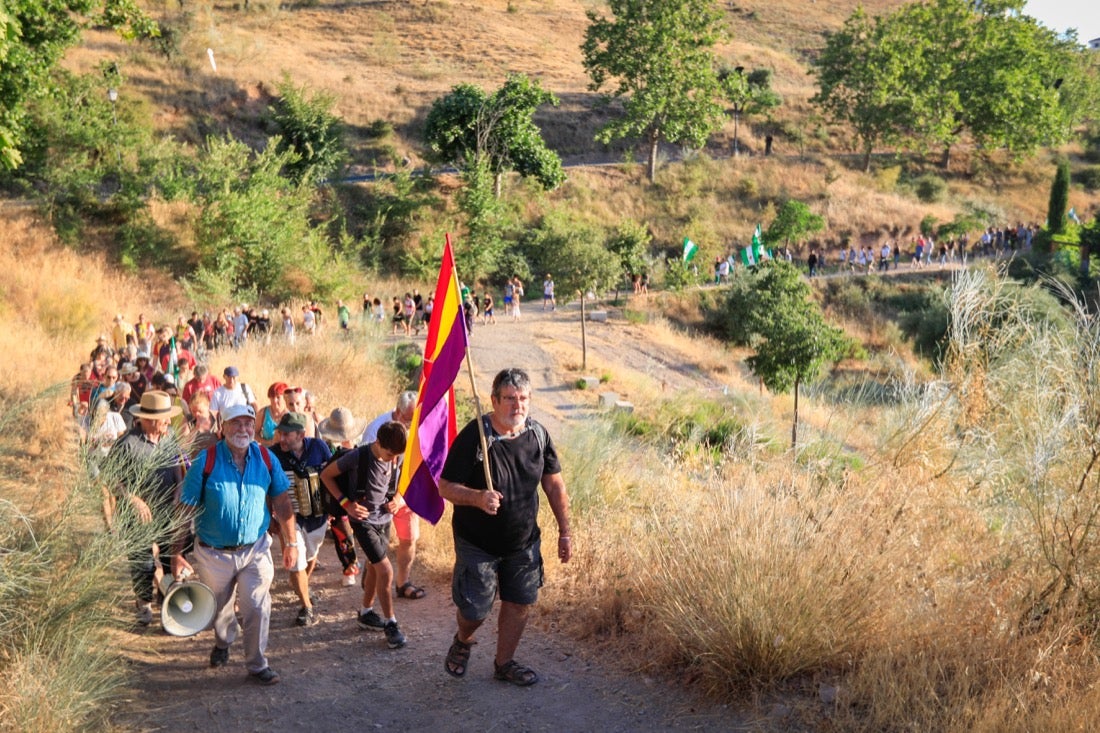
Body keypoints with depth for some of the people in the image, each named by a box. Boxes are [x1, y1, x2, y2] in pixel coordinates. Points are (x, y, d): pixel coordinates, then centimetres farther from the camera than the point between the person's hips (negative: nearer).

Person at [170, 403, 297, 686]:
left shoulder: (266, 458, -6)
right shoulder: (206, 462, -14)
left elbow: (282, 502, 1)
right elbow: (185, 510, -11)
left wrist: (291, 542, 1)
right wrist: (177, 553, -12)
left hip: (255, 550, 1)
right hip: (214, 554, 0)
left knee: (258, 609, -5)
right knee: (220, 610, 19)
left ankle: (257, 664, 14)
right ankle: (223, 642, 51)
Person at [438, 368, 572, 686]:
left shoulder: (538, 435, -7)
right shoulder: (473, 437, -22)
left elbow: (554, 485, 5)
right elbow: (446, 487, -18)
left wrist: (564, 532, 5)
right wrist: (477, 497, -37)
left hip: (524, 542, 4)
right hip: (477, 543, -4)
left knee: (520, 601, 12)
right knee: (475, 609, 4)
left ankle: (504, 662, 34)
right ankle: (462, 642, 39)